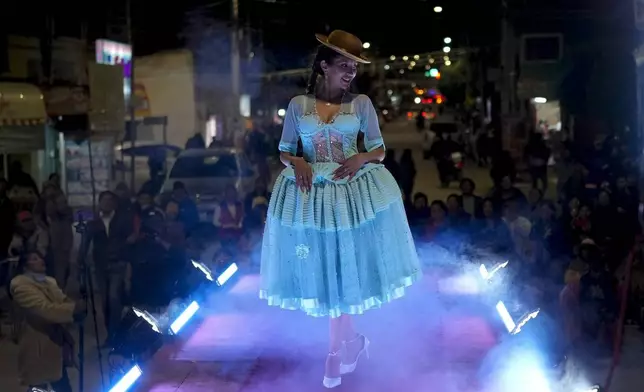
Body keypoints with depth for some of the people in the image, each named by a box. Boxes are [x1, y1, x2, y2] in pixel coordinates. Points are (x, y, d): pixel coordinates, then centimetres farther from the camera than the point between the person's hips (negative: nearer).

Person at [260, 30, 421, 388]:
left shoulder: (361, 103, 0)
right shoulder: (298, 105, 1)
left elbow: (380, 150, 4)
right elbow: (284, 150, 6)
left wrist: (361, 158, -16)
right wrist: (296, 162, -15)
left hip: (352, 189, -1)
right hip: (311, 192, 1)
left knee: (345, 265, 3)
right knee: (323, 267, 6)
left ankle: (337, 349, 15)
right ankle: (350, 340, 23)